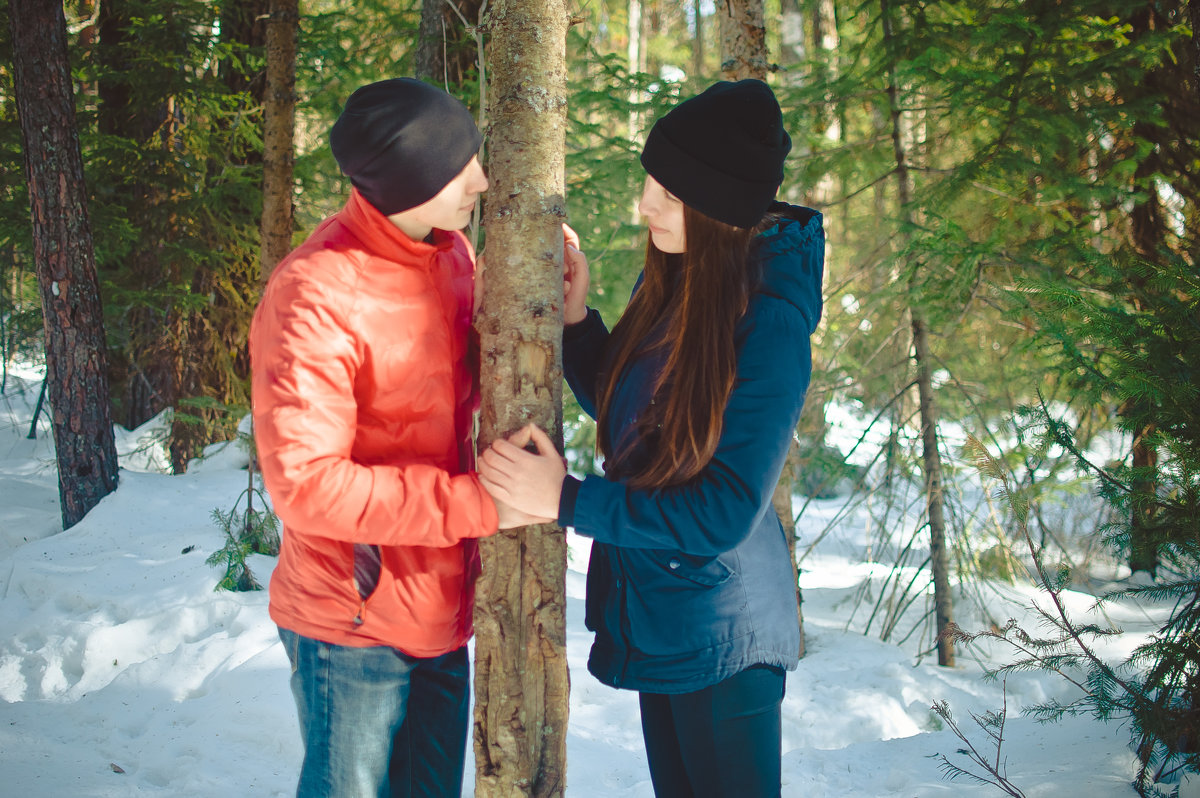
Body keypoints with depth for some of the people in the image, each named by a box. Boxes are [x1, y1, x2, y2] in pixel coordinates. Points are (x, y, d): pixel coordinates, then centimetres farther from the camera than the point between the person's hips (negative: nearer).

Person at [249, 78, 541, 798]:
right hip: (354, 628, -7)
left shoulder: (453, 253, 2)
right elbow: (305, 483, -26)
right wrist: (475, 503, -26)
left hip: (444, 612, 7)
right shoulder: (314, 295, -22)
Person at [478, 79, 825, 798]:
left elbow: (723, 513, -24)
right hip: (652, 612, 8)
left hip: (721, 636, -7)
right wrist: (575, 320, -3)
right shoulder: (667, 285, -2)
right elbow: (623, 407, 13)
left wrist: (569, 501, -21)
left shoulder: (769, 322, -24)